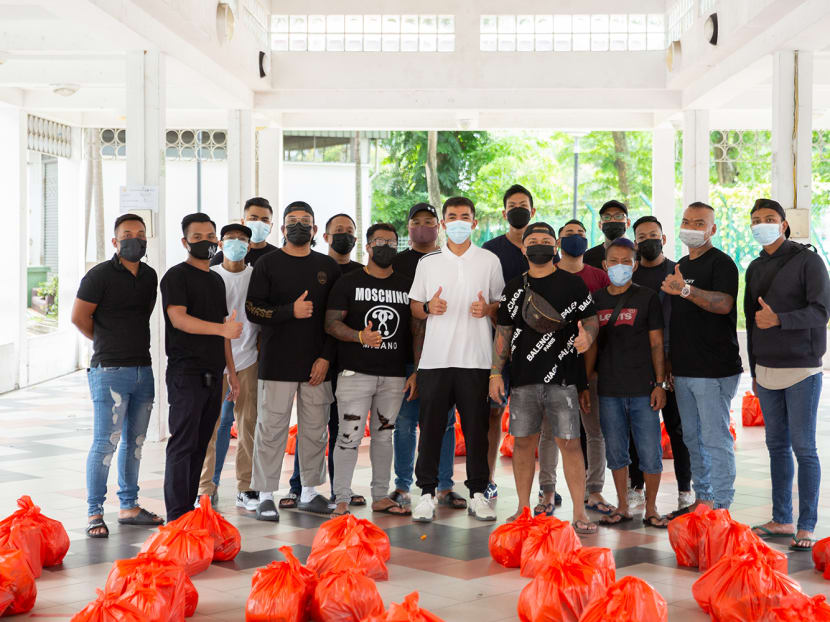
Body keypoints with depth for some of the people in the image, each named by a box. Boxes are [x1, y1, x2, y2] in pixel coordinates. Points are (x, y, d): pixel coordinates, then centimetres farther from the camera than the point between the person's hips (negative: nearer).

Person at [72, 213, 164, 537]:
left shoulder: (150, 276, 12)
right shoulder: (100, 275, -9)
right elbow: (79, 317, -8)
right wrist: (105, 340, 5)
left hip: (143, 369, 7)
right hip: (110, 371, -7)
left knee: (135, 442, 12)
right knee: (106, 443, -8)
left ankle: (129, 507, 22)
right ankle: (94, 513, 0)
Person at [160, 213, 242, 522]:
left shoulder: (216, 280, 19)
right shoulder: (176, 276, -4)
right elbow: (179, 319, -18)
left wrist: (231, 370, 18)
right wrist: (222, 328, -29)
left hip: (213, 373, 7)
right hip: (186, 371, -7)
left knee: (200, 444, 8)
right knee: (183, 443, -9)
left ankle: (188, 506, 13)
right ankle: (177, 515, -8)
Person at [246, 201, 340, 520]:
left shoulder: (329, 267, 11)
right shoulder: (268, 264, 3)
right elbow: (252, 311, -4)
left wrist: (326, 357, -1)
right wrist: (291, 311, -16)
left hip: (317, 363, 3)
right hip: (277, 361, -3)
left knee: (315, 429, 7)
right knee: (271, 429, -3)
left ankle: (309, 492, 18)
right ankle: (266, 496, 3)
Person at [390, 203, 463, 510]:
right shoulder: (396, 263, 9)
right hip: (405, 356, -1)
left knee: (444, 422, 4)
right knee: (404, 422, 2)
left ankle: (443, 487, 11)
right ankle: (402, 487, 11)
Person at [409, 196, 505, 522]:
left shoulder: (490, 261, 8)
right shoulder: (428, 262, 9)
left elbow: (504, 306, 12)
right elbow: (413, 306, 12)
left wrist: (488, 309, -9)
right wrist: (428, 307, -9)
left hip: (476, 358, 0)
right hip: (435, 358, 1)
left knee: (476, 428, 2)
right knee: (430, 426, 2)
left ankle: (477, 494, 12)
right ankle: (427, 493, 10)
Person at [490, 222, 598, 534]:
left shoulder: (572, 284, 5)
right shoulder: (514, 288, 13)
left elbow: (591, 319, 5)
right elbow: (504, 332, 15)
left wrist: (587, 336, -18)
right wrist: (495, 372, 9)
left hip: (563, 379, -3)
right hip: (524, 379, 3)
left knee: (569, 443, -6)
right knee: (524, 441, 6)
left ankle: (579, 512, 0)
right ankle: (524, 508, 17)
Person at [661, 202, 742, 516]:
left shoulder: (721, 263, -7)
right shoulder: (680, 266, 17)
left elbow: (724, 303, -24)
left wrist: (686, 290, -38)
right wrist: (668, 365, 18)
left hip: (714, 369, -8)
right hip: (683, 369, 8)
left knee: (715, 438, -5)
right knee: (692, 438, 14)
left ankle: (720, 505, 1)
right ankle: (701, 499, 25)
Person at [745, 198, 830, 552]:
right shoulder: (755, 268, 14)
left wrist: (778, 319, -25)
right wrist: (754, 371, 18)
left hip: (801, 369, -6)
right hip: (767, 370, 6)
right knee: (777, 446, 9)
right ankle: (782, 520, 17)